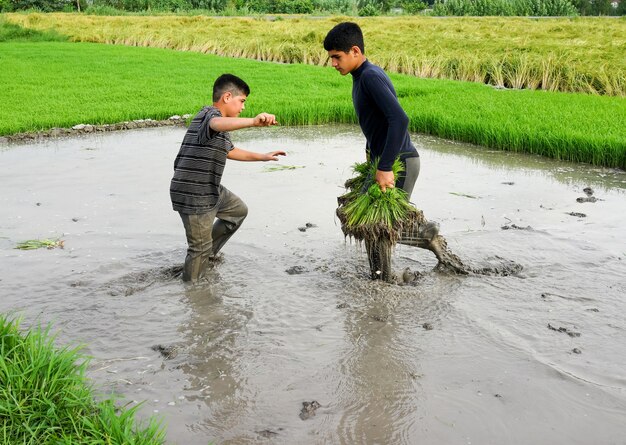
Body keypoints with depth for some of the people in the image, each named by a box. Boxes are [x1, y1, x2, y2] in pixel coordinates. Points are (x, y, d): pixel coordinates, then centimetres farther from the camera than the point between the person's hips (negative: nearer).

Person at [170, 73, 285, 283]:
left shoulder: (212, 116, 18)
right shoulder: (211, 113, -16)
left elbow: (229, 150, 33)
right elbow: (217, 124, -44)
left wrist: (263, 157, 34)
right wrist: (254, 122, -59)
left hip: (210, 190, 11)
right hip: (194, 195, -11)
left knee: (238, 210, 27)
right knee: (200, 248, -1)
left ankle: (207, 254, 35)